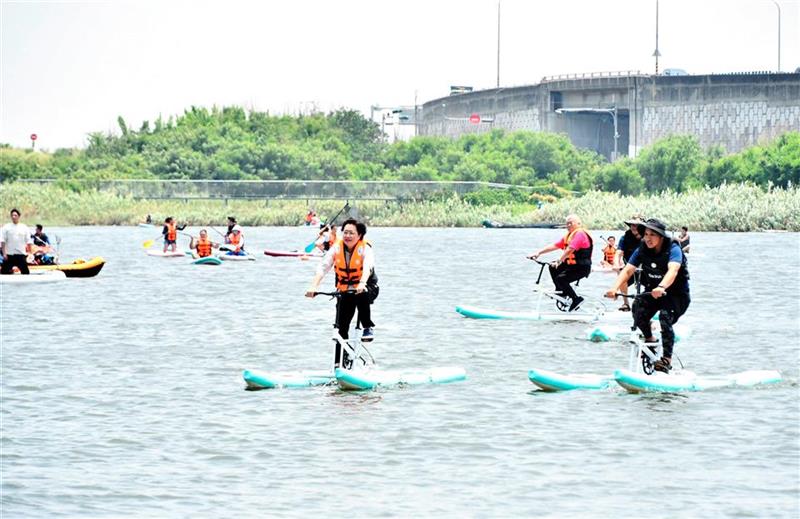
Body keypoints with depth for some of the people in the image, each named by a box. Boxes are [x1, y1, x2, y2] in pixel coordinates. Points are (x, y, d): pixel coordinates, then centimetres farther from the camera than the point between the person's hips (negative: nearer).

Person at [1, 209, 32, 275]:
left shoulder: (24, 228, 5)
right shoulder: (6, 227, 2)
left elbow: (29, 241, 6)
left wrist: (29, 252, -1)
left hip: (21, 255, 1)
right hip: (9, 254, -1)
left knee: (25, 271, 1)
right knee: (4, 272, 0)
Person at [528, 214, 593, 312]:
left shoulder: (580, 234, -16)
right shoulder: (568, 236, 15)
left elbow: (569, 249, -27)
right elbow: (555, 246, 9)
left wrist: (558, 261, -34)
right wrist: (538, 253, 1)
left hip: (582, 268, -10)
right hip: (571, 265, 10)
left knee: (560, 279, -22)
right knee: (552, 267, 3)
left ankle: (576, 299, -12)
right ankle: (561, 292, 8)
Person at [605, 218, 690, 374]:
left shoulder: (673, 249, -21)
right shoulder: (642, 250, -6)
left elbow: (673, 270, -40)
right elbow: (627, 270, -14)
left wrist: (661, 288, -60)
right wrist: (614, 288, -33)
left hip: (676, 295, -4)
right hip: (652, 292, 4)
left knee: (665, 316, -31)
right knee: (638, 306, -25)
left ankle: (667, 359, -24)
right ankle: (649, 339, 3)